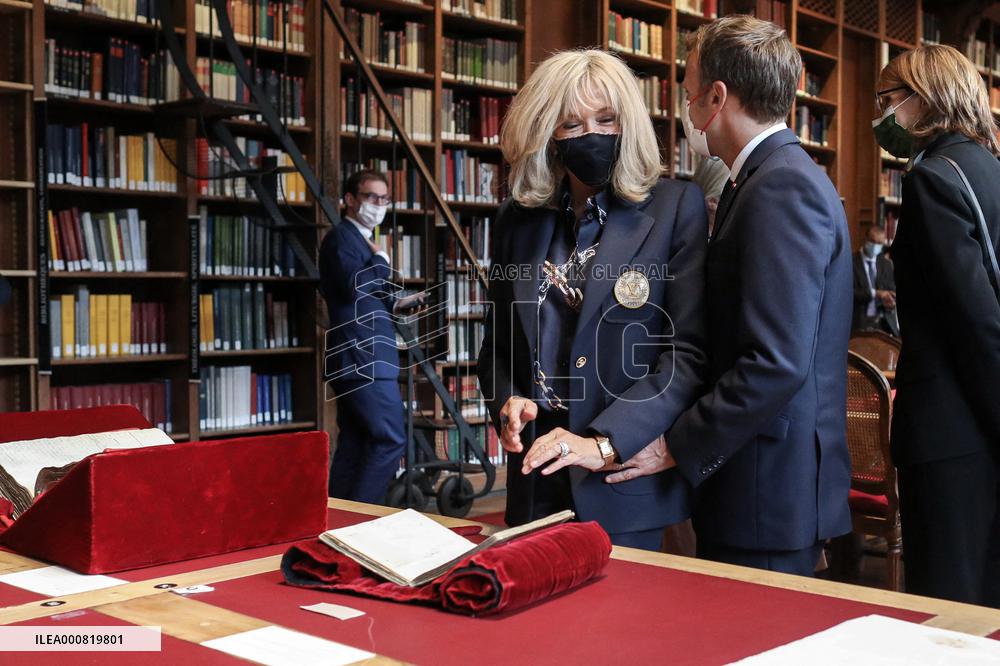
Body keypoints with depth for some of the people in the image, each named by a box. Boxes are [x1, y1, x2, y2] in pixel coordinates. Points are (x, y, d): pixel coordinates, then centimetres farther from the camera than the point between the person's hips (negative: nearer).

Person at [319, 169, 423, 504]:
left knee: (353, 446, 10)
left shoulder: (359, 239, 23)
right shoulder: (341, 236, -8)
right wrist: (381, 260, -9)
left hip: (358, 360, 10)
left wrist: (395, 304, 13)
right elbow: (353, 286, -24)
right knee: (391, 439, -11)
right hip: (363, 359, -10)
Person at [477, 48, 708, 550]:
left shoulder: (675, 207, -5)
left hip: (629, 476, -3)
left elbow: (690, 352, -12)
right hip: (537, 479, 4)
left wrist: (603, 443, -22)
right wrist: (508, 402, -5)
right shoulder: (518, 219, 7)